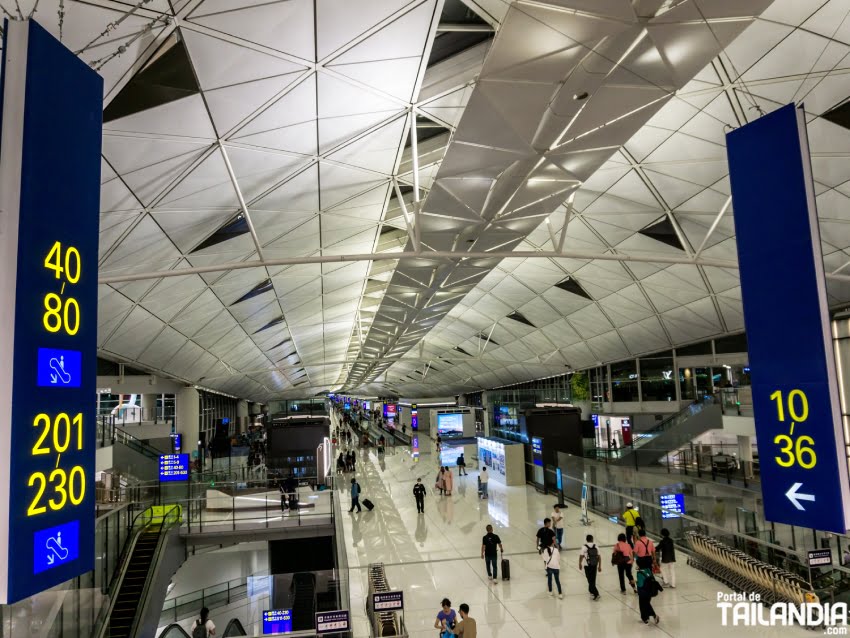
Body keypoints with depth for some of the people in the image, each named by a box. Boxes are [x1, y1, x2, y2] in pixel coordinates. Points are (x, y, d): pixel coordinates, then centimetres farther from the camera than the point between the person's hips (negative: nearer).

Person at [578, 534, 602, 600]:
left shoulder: (584, 547, -10)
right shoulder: (596, 547, 0)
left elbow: (581, 556, -5)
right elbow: (599, 557, 2)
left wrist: (580, 564, 10)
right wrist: (599, 566, 10)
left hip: (587, 566, -4)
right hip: (594, 565, 4)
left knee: (590, 580, -1)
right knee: (593, 579, 20)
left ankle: (596, 594, -10)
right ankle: (591, 590, 37)